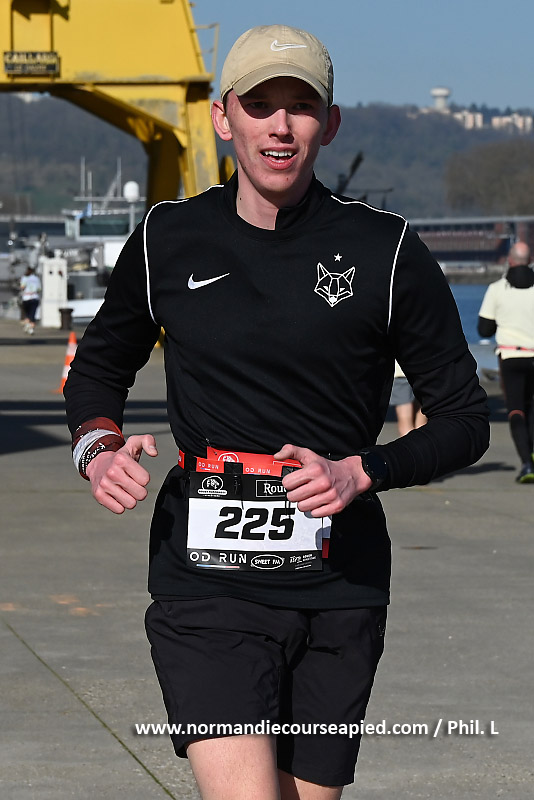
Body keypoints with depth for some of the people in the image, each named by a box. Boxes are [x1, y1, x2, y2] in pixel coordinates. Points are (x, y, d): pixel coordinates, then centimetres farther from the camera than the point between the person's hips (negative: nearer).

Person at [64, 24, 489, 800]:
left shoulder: (386, 250, 0)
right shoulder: (167, 240, 4)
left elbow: (464, 417, 5)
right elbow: (99, 365, 22)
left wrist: (361, 472, -12)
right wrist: (99, 446, 0)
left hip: (339, 590, 1)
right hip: (206, 586, -1)